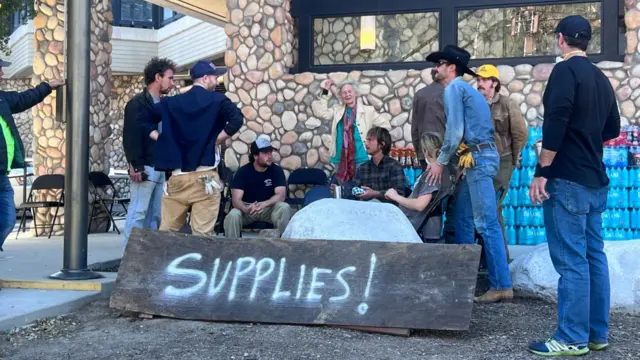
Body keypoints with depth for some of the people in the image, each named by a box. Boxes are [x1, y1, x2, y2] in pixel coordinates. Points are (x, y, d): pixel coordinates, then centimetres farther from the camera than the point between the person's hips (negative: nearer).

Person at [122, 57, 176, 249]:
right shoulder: (137, 103, -7)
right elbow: (130, 137, -14)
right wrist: (136, 166, -19)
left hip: (161, 168, 8)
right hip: (145, 168, -8)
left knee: (155, 215, 8)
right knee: (138, 213, -5)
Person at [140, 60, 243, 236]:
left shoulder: (171, 102, 12)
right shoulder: (217, 100, 0)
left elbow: (144, 120, 15)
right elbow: (237, 119, -16)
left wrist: (163, 140, 12)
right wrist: (217, 139, -6)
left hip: (176, 176, 4)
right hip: (204, 176, -4)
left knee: (167, 231, 11)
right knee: (202, 233, -3)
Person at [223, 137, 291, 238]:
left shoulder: (277, 170, -8)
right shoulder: (243, 171, -11)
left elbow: (281, 195, -17)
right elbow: (236, 199, -19)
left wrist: (264, 204, -36)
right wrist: (245, 209, -42)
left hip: (268, 208, 1)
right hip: (247, 208, -1)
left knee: (284, 207, -30)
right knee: (233, 215, -33)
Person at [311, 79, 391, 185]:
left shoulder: (367, 110, 3)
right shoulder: (337, 110, 13)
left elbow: (386, 126, 5)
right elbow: (321, 112, 0)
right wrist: (325, 93, 1)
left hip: (361, 160, -3)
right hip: (341, 160, 3)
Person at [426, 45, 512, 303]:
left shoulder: (454, 88, -6)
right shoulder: (467, 90, 23)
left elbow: (455, 131, -14)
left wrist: (440, 161, -5)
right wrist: (447, 160, 18)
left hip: (478, 158, -10)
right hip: (478, 158, 10)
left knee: (487, 224, -11)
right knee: (463, 220, 13)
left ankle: (502, 286, -10)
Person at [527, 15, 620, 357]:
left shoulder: (565, 70, -9)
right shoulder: (601, 78, 15)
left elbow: (556, 123, -19)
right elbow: (612, 129, 23)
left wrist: (541, 171, -17)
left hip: (567, 180, -8)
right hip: (594, 180, 8)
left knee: (571, 260, -6)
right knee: (593, 255, 10)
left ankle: (572, 338, -2)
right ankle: (597, 333, 17)